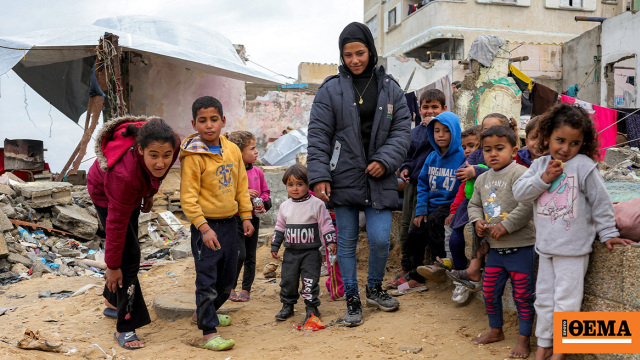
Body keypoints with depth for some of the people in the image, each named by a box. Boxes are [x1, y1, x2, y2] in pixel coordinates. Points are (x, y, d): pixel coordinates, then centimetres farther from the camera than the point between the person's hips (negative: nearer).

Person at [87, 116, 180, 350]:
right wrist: (112, 266, -25)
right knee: (129, 255, -13)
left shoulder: (173, 144, -32)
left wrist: (149, 193, 6)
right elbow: (116, 224, -34)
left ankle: (113, 300, 42)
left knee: (129, 246, 19)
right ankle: (125, 328, -4)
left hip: (133, 190, 7)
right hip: (105, 193, -6)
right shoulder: (125, 173, -46)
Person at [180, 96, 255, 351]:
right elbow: (188, 196, -16)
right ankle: (208, 333, 5)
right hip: (206, 226, -7)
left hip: (230, 223, 7)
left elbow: (241, 185, 12)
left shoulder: (233, 150, 4)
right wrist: (204, 228, -20)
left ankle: (204, 312, 40)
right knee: (207, 280, -3)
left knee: (227, 279, 18)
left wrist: (246, 216, 10)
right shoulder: (193, 156, -14)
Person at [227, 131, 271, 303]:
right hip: (235, 219, -5)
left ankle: (246, 289, 23)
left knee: (250, 256, 10)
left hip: (253, 218, 5)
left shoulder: (257, 172, 5)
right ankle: (231, 287, 12)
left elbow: (266, 192, 14)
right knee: (240, 255, -9)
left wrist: (264, 204, -5)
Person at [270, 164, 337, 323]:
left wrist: (331, 241, -9)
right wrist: (275, 246, 15)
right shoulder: (285, 206, 7)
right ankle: (287, 306, 27)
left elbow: (326, 224, -2)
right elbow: (280, 227, 15)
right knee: (288, 279, 10)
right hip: (290, 252, 4)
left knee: (310, 280, -4)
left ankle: (312, 308, 10)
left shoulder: (316, 204, -6)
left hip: (311, 252, -4)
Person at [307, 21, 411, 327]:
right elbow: (318, 136, -2)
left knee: (380, 240, -2)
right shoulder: (331, 90, 0)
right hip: (344, 179, -1)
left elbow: (402, 130, 5)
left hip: (379, 180, 1)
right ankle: (352, 300, 24)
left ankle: (375, 289, 27)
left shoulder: (390, 89, 7)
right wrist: (319, 176, -10)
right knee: (346, 242, 7)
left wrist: (385, 160, -11)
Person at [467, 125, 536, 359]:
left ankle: (524, 339, 19)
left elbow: (527, 205, -23)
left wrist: (505, 226, -23)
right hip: (495, 247, 7)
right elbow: (474, 204, 19)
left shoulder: (519, 173, -15)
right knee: (489, 292, 15)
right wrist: (477, 220, -1)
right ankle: (496, 331, 35)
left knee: (522, 295, 4)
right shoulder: (482, 179, 9)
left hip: (520, 246, -7)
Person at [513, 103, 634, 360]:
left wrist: (608, 233, -3)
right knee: (544, 297, 15)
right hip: (545, 245, 5)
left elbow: (601, 202, -5)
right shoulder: (540, 165, 4)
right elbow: (519, 193, -4)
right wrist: (543, 179, -15)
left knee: (566, 300, 2)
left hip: (573, 248, -5)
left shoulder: (584, 165, -11)